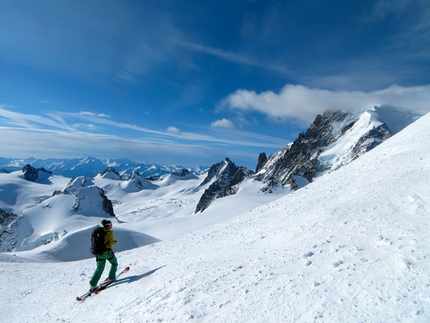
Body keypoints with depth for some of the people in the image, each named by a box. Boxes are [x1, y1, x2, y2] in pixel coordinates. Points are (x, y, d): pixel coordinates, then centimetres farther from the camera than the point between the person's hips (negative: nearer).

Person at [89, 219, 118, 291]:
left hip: (99, 253, 6)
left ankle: (92, 285, 10)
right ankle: (111, 277, 20)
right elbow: (112, 243, -19)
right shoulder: (109, 232, -14)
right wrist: (115, 242, 2)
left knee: (99, 269, 16)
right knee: (114, 263, 20)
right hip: (107, 252, -6)